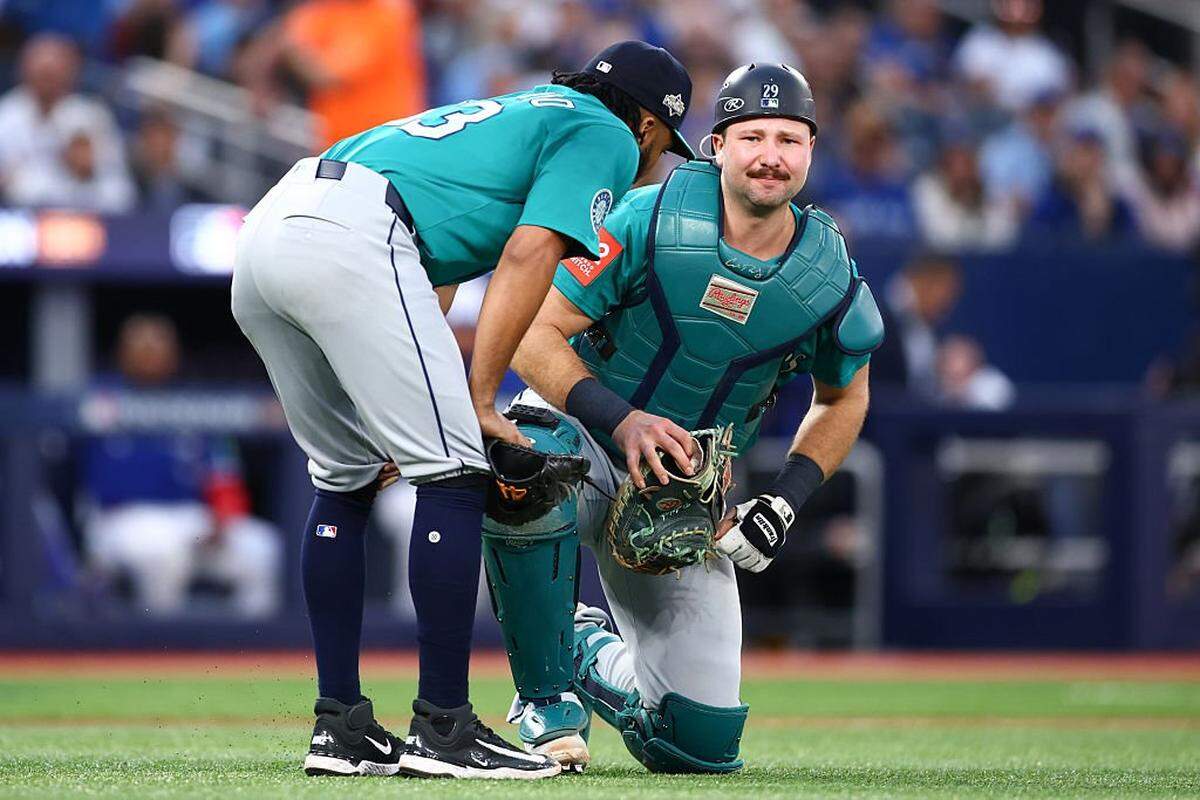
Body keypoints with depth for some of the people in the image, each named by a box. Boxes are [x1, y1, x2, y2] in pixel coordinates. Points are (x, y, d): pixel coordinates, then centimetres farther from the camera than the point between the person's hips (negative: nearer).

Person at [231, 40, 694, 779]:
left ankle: (341, 728, 18)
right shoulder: (605, 136, 12)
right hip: (349, 238, -9)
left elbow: (435, 272, 34)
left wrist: (402, 419, 28)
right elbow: (529, 255, -4)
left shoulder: (508, 114, 37)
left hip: (265, 228, 9)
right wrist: (480, 400, -3)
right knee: (453, 472, -5)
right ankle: (443, 730, -7)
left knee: (348, 480, 18)